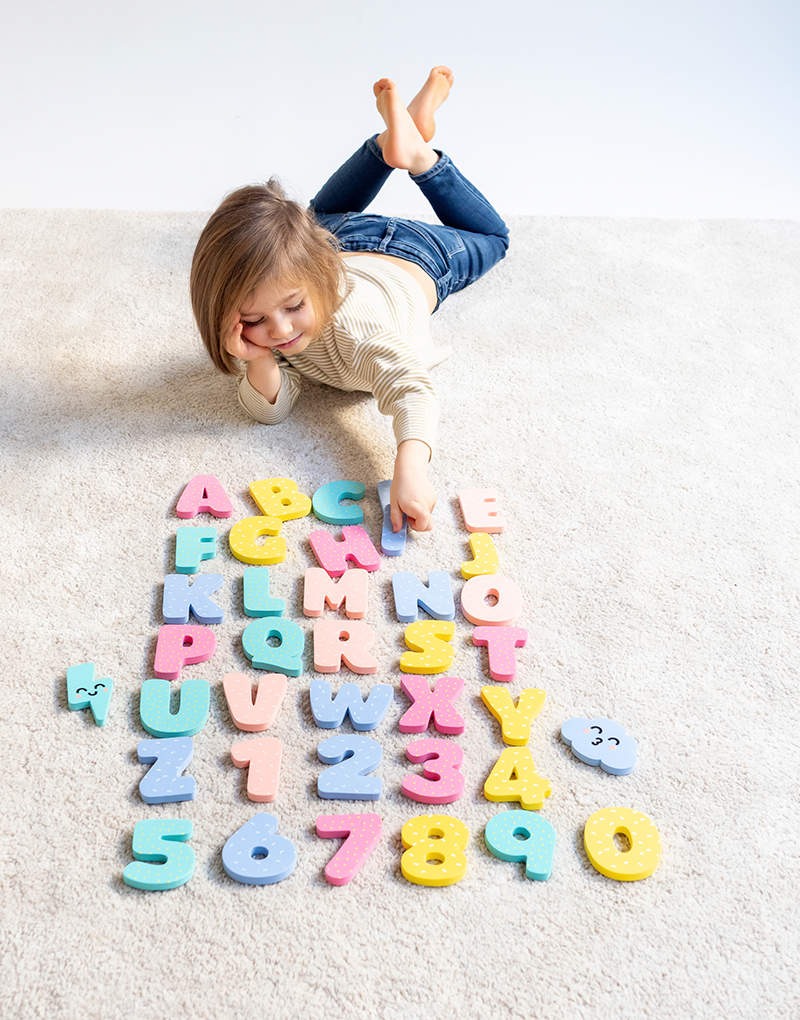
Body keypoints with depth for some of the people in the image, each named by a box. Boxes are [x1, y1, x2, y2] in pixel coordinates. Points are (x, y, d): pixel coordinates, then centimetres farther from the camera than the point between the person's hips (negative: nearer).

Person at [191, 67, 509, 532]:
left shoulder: (353, 319, -52)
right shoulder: (259, 329, -37)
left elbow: (413, 389, -62)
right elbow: (272, 409, -33)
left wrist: (410, 467, -80)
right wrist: (259, 360, -54)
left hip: (416, 260, -3)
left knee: (489, 237, 30)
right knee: (322, 216, 41)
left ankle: (418, 153, 28)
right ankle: (392, 140, 36)